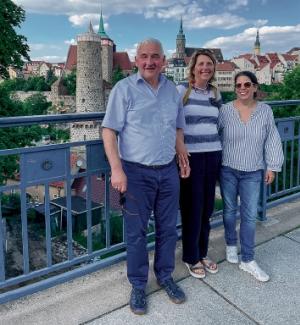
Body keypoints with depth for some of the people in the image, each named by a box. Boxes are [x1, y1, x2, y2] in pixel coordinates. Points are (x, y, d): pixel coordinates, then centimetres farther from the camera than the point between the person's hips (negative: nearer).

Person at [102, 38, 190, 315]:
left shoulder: (172, 90, 8)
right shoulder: (124, 89, -7)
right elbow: (109, 131, -10)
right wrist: (117, 170, -18)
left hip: (169, 171, 5)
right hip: (137, 173, -4)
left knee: (168, 229, 14)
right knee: (136, 232, 6)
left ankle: (165, 277, 35)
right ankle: (138, 285, 25)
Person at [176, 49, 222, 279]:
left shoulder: (215, 92, 10)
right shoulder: (182, 90, -5)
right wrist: (178, 147, -18)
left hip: (213, 154, 5)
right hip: (190, 156, -5)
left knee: (207, 207, 12)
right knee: (192, 208, 3)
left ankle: (202, 253, 30)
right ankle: (191, 257, 21)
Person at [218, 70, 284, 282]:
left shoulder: (265, 110, -1)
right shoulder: (225, 110, -6)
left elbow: (272, 140, 3)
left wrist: (272, 166, 1)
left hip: (253, 172, 1)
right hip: (228, 169, -1)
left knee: (250, 215, 3)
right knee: (230, 210, 14)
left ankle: (248, 260, 15)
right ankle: (231, 245, 38)